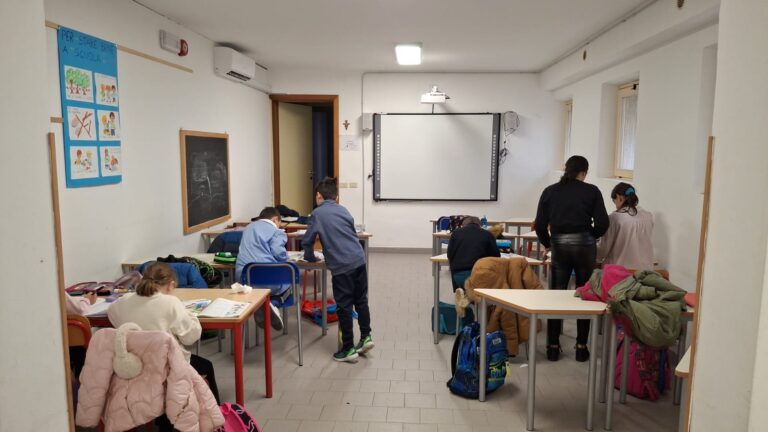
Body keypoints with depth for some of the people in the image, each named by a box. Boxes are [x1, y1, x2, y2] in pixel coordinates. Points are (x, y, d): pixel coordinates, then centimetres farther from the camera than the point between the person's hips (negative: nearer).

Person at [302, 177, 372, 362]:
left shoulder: (317, 213, 0)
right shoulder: (343, 210, 17)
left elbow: (307, 241, 2)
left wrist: (310, 258, 20)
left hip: (341, 266, -5)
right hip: (359, 260, 6)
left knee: (344, 307, 4)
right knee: (361, 301, 19)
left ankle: (349, 349, 11)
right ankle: (366, 337, 24)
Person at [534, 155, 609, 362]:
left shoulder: (550, 191, 5)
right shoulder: (592, 191, 1)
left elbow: (540, 225, 1)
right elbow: (602, 224, -4)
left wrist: (547, 244, 16)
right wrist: (590, 236, 14)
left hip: (559, 245, 1)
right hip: (584, 244, -1)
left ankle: (553, 346, 13)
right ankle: (581, 346, 15)